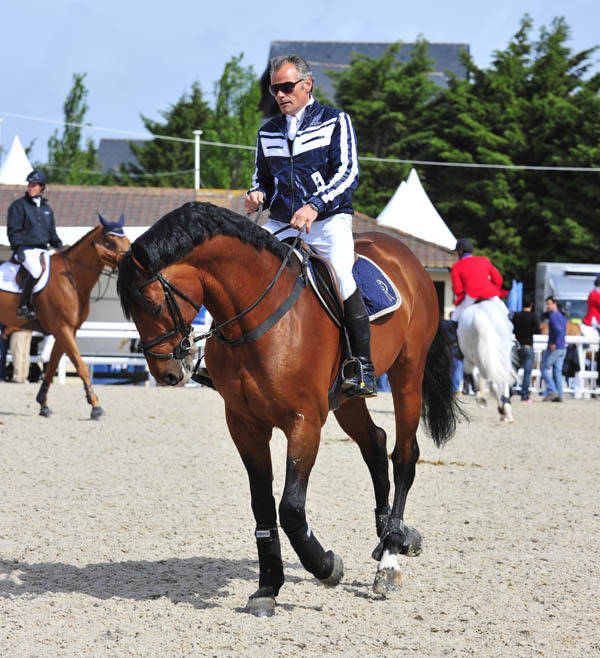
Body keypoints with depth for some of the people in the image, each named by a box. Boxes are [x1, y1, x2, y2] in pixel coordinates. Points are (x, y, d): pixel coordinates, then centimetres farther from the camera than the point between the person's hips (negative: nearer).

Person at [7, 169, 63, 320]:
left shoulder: (46, 208, 21)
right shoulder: (18, 205, 3)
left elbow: (51, 232, 24)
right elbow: (13, 230, -4)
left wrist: (57, 243, 4)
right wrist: (19, 247, -18)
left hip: (42, 249, 7)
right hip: (26, 250, -6)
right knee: (36, 270, -34)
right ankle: (24, 306, -27)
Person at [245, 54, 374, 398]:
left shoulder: (336, 121, 2)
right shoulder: (268, 133, 17)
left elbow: (348, 173, -8)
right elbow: (263, 178, 26)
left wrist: (314, 205, -23)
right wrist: (257, 194, 1)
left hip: (329, 219, -5)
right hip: (281, 224, 5)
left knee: (340, 275, -29)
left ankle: (364, 369, -22)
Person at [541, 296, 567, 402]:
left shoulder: (553, 316, -12)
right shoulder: (562, 317, 18)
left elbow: (558, 330, -28)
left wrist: (553, 343, -21)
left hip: (554, 348, -9)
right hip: (563, 347, 9)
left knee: (544, 367, 0)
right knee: (557, 370, 8)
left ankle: (552, 391, -9)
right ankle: (559, 395, 4)